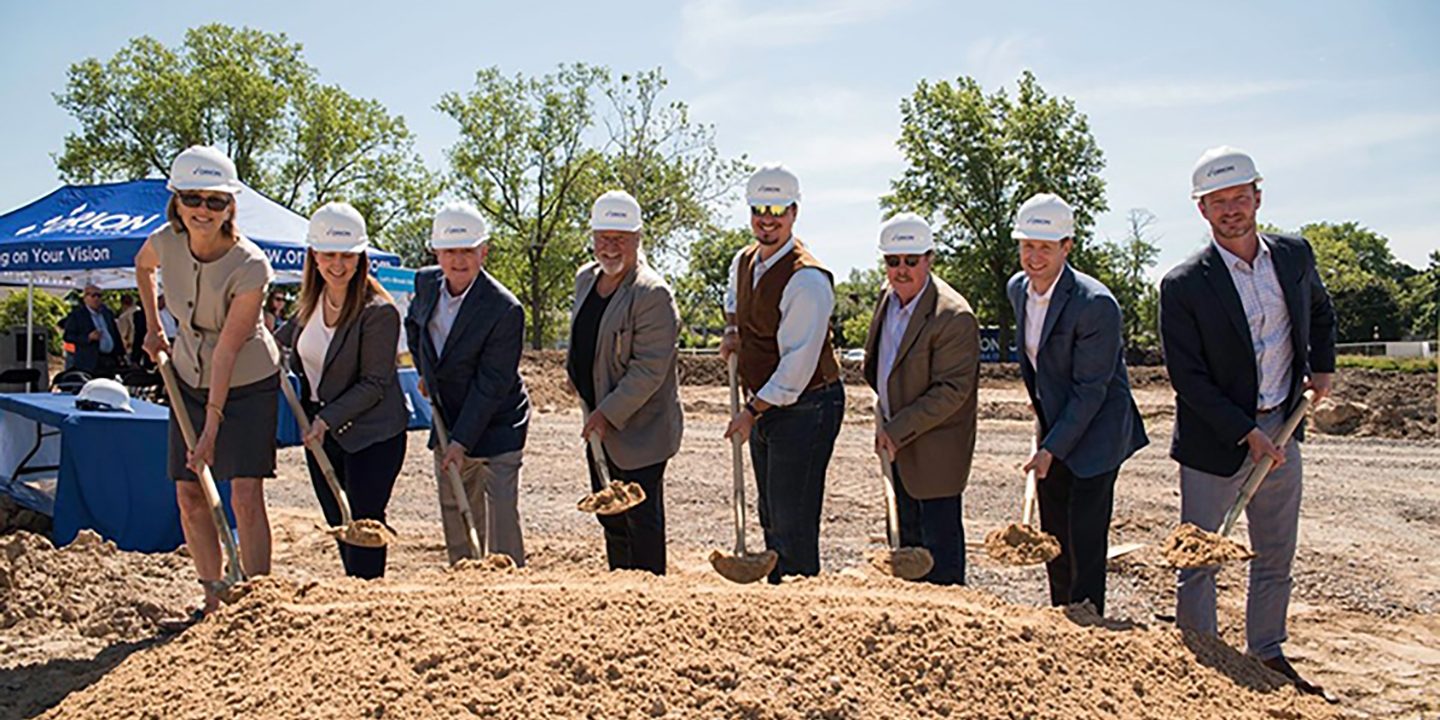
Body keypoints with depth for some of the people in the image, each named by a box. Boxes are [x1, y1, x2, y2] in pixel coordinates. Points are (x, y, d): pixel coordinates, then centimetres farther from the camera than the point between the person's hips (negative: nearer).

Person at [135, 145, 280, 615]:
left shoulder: (250, 266, -25)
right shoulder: (166, 241, -11)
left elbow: (227, 352, -26)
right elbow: (142, 266, 17)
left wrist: (213, 426, -26)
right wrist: (153, 328, 10)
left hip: (248, 384, -5)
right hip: (189, 381, 5)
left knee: (246, 496, -12)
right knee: (189, 497, 5)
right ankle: (213, 598, 18)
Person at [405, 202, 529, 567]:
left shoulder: (505, 309, -23)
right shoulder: (426, 283, -3)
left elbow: (491, 385, -22)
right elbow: (413, 323, 21)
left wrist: (461, 441, -23)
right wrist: (426, 372, 11)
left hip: (495, 426, -6)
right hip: (447, 422, 7)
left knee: (502, 519, -8)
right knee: (455, 518, 15)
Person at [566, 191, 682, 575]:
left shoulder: (652, 293, -18)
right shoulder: (586, 279, 9)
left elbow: (650, 369, -21)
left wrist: (608, 414, -21)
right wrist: (592, 411, 15)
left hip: (640, 431, -9)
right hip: (600, 427, 9)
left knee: (643, 522, 0)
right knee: (610, 519, 18)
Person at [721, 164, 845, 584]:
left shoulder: (807, 279, -21)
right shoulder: (743, 262, 6)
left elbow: (798, 363, -22)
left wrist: (753, 411, -17)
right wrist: (732, 332, 10)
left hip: (805, 408, -9)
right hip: (765, 406, 9)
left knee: (793, 523, -7)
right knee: (771, 518, 17)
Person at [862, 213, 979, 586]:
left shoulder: (954, 317, -23)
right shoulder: (888, 298, 4)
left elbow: (952, 390, -24)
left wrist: (898, 430, -23)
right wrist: (885, 426, 14)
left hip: (935, 450, -8)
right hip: (899, 443, 9)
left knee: (940, 538, 1)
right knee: (909, 535, 20)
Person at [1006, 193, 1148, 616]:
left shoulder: (1095, 304, -22)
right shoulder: (1017, 289, 2)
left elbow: (1090, 390, -20)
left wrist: (1050, 449, -20)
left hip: (1093, 435, -7)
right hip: (1052, 427, 7)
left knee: (1085, 542, -6)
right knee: (1053, 541, 13)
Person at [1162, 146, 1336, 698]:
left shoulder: (1294, 254, 1)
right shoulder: (1184, 285, -15)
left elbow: (1320, 311, 24)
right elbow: (1187, 378, -16)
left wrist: (1321, 368, 12)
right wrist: (1247, 434, -18)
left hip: (1282, 431, 5)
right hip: (1215, 441, -5)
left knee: (1276, 558, 17)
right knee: (1198, 560, 4)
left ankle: (1267, 654, 34)